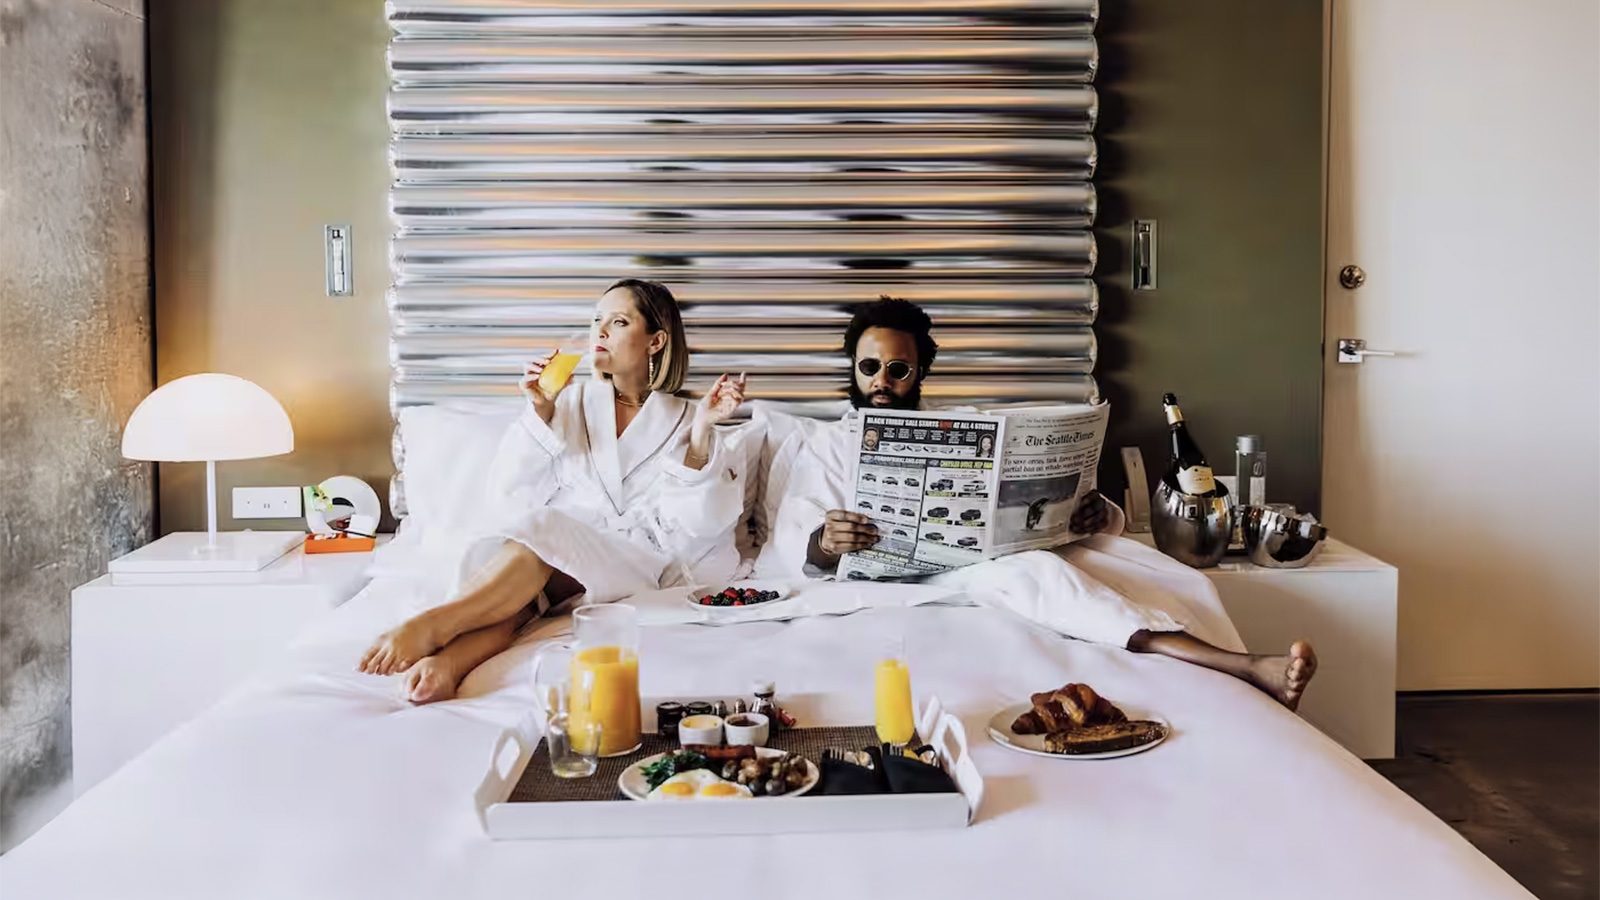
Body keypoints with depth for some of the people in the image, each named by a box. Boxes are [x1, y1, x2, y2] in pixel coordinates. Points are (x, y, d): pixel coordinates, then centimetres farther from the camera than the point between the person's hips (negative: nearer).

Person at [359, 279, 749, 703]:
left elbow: (698, 524, -2)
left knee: (540, 530, -35)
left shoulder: (682, 421, 11)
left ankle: (427, 627, -49)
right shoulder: (572, 402, 18)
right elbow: (511, 495, 7)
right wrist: (540, 412, -3)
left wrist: (702, 433, -12)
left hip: (634, 562, -2)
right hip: (557, 541, 3)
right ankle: (445, 663, -60)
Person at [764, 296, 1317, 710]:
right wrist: (822, 545, -21)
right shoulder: (826, 446, 20)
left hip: (989, 566, 3)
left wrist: (1094, 513, -5)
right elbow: (791, 547, 5)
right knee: (1033, 571, -33)